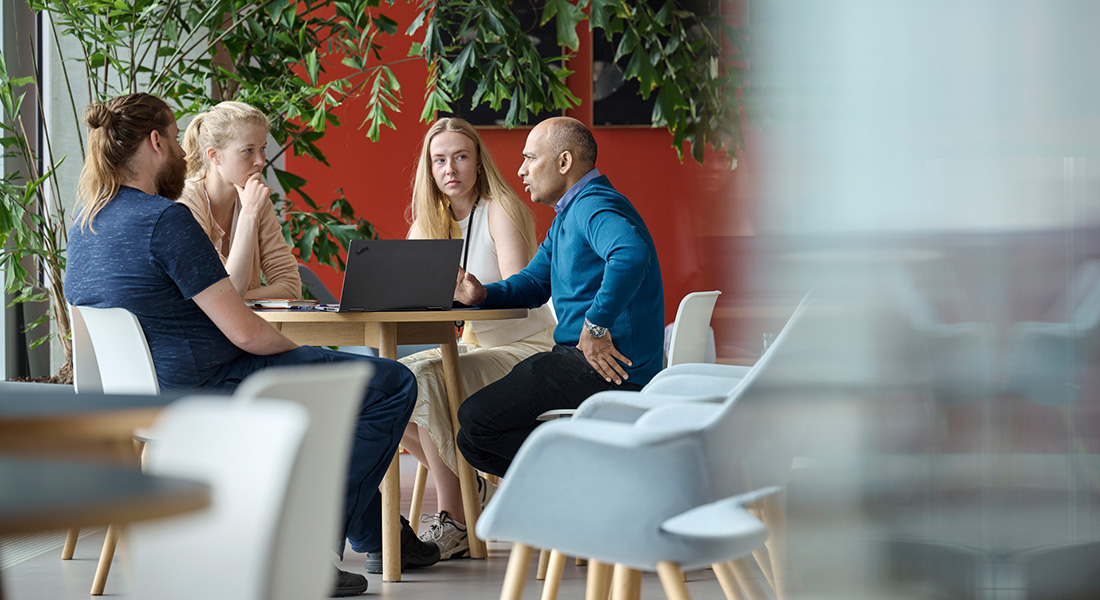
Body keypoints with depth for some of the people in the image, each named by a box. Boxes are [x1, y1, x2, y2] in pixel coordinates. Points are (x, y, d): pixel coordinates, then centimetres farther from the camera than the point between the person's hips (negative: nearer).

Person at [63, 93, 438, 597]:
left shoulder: (84, 224, 8)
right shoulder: (164, 219, -21)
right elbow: (244, 331, -22)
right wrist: (296, 350, -1)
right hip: (208, 393, -11)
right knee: (393, 385, -3)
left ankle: (378, 535, 36)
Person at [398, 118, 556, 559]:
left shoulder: (500, 209, -12)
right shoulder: (428, 219, 8)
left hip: (527, 349, -7)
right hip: (474, 346, 7)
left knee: (423, 379, -28)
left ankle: (455, 523, -22)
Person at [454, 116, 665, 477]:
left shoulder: (593, 205, -14)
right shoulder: (566, 217, 22)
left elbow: (631, 256, -35)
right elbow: (533, 281, 25)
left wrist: (595, 327, -29)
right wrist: (482, 295, 4)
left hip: (609, 368, -11)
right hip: (578, 358, 11)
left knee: (476, 418, -15)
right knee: (472, 440, 10)